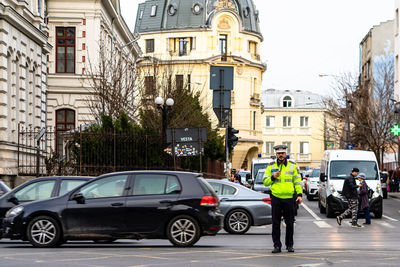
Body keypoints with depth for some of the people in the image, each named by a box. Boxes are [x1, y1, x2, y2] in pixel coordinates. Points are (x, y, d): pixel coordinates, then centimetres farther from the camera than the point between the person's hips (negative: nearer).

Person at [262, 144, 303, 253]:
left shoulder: (293, 166, 6)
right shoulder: (271, 166, 7)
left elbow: (298, 181, 6)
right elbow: (265, 182, 9)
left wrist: (300, 194, -5)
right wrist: (273, 177, -10)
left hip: (288, 198, 0)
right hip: (276, 197, 0)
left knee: (289, 223, 4)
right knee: (276, 223, 0)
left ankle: (289, 245, 15)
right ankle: (277, 245, 6)